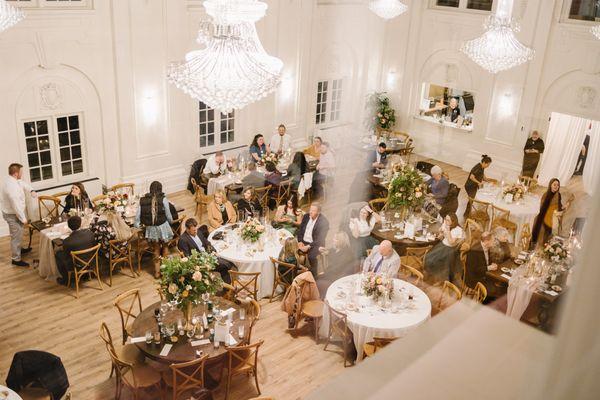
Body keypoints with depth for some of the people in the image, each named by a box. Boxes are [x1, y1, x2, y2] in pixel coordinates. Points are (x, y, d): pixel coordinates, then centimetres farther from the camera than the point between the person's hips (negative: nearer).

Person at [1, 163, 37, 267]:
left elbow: (23, 183, 22)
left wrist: (31, 191, 3)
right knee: (16, 237, 2)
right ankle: (16, 259, 13)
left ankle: (18, 250, 49)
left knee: (18, 235, 29)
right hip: (13, 215, -10)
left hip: (14, 213, 10)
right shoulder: (11, 186, -33)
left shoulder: (13, 180, -1)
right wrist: (23, 218, -21)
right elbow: (16, 205, -30)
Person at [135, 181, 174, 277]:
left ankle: (157, 271, 22)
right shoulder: (163, 199, -13)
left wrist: (137, 225, 12)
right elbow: (168, 215, -7)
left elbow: (137, 216, -4)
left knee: (156, 249, 20)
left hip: (150, 228, 2)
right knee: (164, 246, 23)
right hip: (162, 226, -2)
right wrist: (171, 222, 13)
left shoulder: (143, 200, -5)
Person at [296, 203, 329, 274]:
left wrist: (308, 247, -22)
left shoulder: (324, 222, -14)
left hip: (314, 244, -5)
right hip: (303, 241, 6)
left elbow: (320, 239, -16)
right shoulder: (306, 216, 4)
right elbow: (300, 230, 9)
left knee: (311, 256, -31)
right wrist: (300, 241, -7)